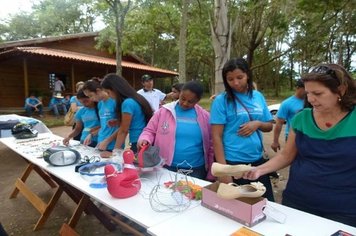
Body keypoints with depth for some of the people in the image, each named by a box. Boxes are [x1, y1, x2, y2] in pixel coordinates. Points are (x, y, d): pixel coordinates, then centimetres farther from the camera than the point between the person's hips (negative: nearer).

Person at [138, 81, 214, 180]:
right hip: (167, 168, -1)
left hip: (196, 170, 1)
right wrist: (144, 139, -18)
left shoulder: (204, 116, 1)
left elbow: (210, 146, 6)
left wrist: (210, 174, 7)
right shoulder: (164, 111, -2)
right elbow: (150, 131, 5)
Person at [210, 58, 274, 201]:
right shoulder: (221, 100, -10)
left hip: (257, 160, 5)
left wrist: (258, 124, -11)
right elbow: (216, 137, -12)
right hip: (233, 162, -4)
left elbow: (269, 126, 12)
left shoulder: (258, 97, 4)